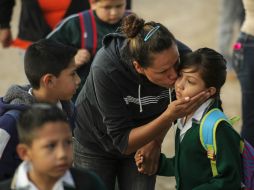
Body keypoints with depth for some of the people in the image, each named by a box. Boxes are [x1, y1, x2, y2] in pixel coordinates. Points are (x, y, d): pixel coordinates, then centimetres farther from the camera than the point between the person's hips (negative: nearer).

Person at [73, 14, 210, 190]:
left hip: (141, 140, 3)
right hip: (96, 142, -3)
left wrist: (156, 140, -10)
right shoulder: (105, 68, -38)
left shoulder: (181, 55, -27)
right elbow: (123, 142, -32)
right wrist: (169, 116, -43)